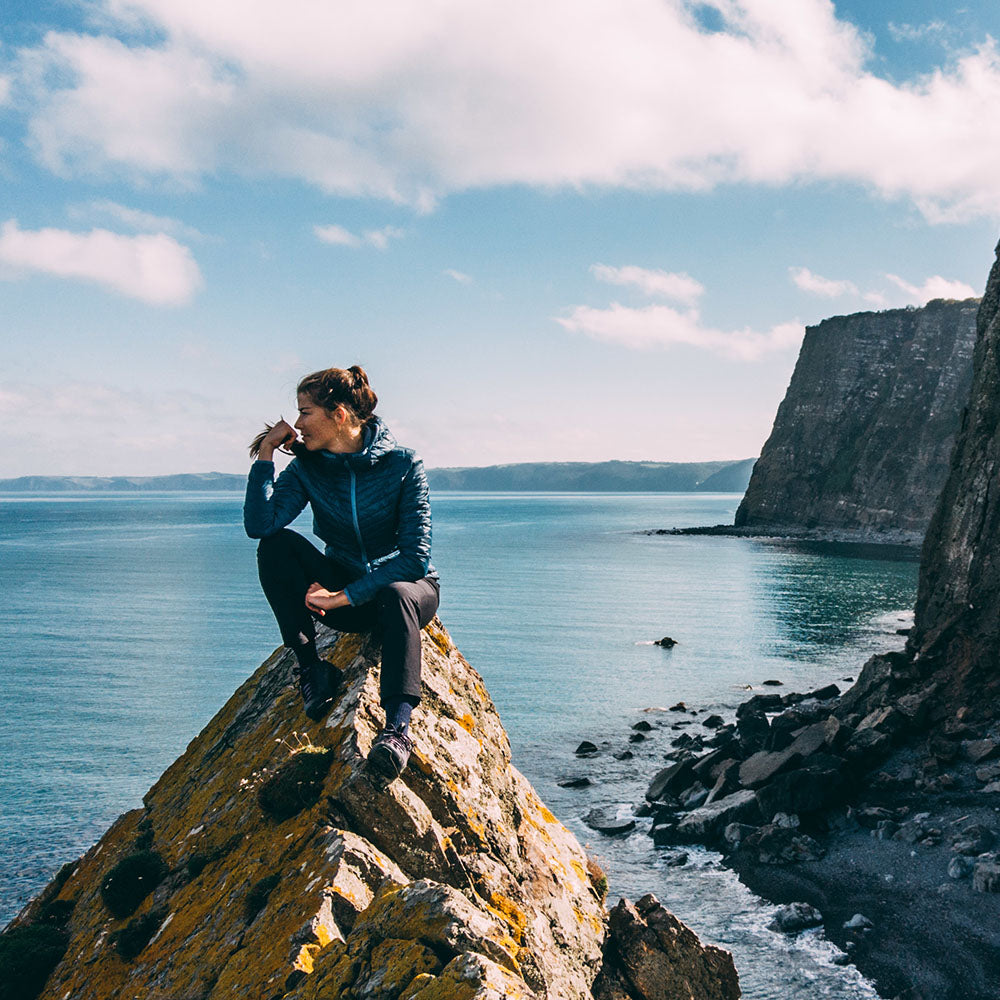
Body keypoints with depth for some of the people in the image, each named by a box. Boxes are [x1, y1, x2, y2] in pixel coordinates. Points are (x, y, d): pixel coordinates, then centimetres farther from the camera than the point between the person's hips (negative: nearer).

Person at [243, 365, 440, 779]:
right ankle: (312, 668, -20)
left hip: (409, 584, -3)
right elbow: (259, 524, -21)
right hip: (341, 593, 4)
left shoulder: (403, 465, -15)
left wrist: (346, 596, -26)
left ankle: (398, 726, -51)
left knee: (396, 596, -41)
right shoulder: (307, 468, -5)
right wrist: (265, 454, -20)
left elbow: (415, 556, -21)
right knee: (276, 545, -21)